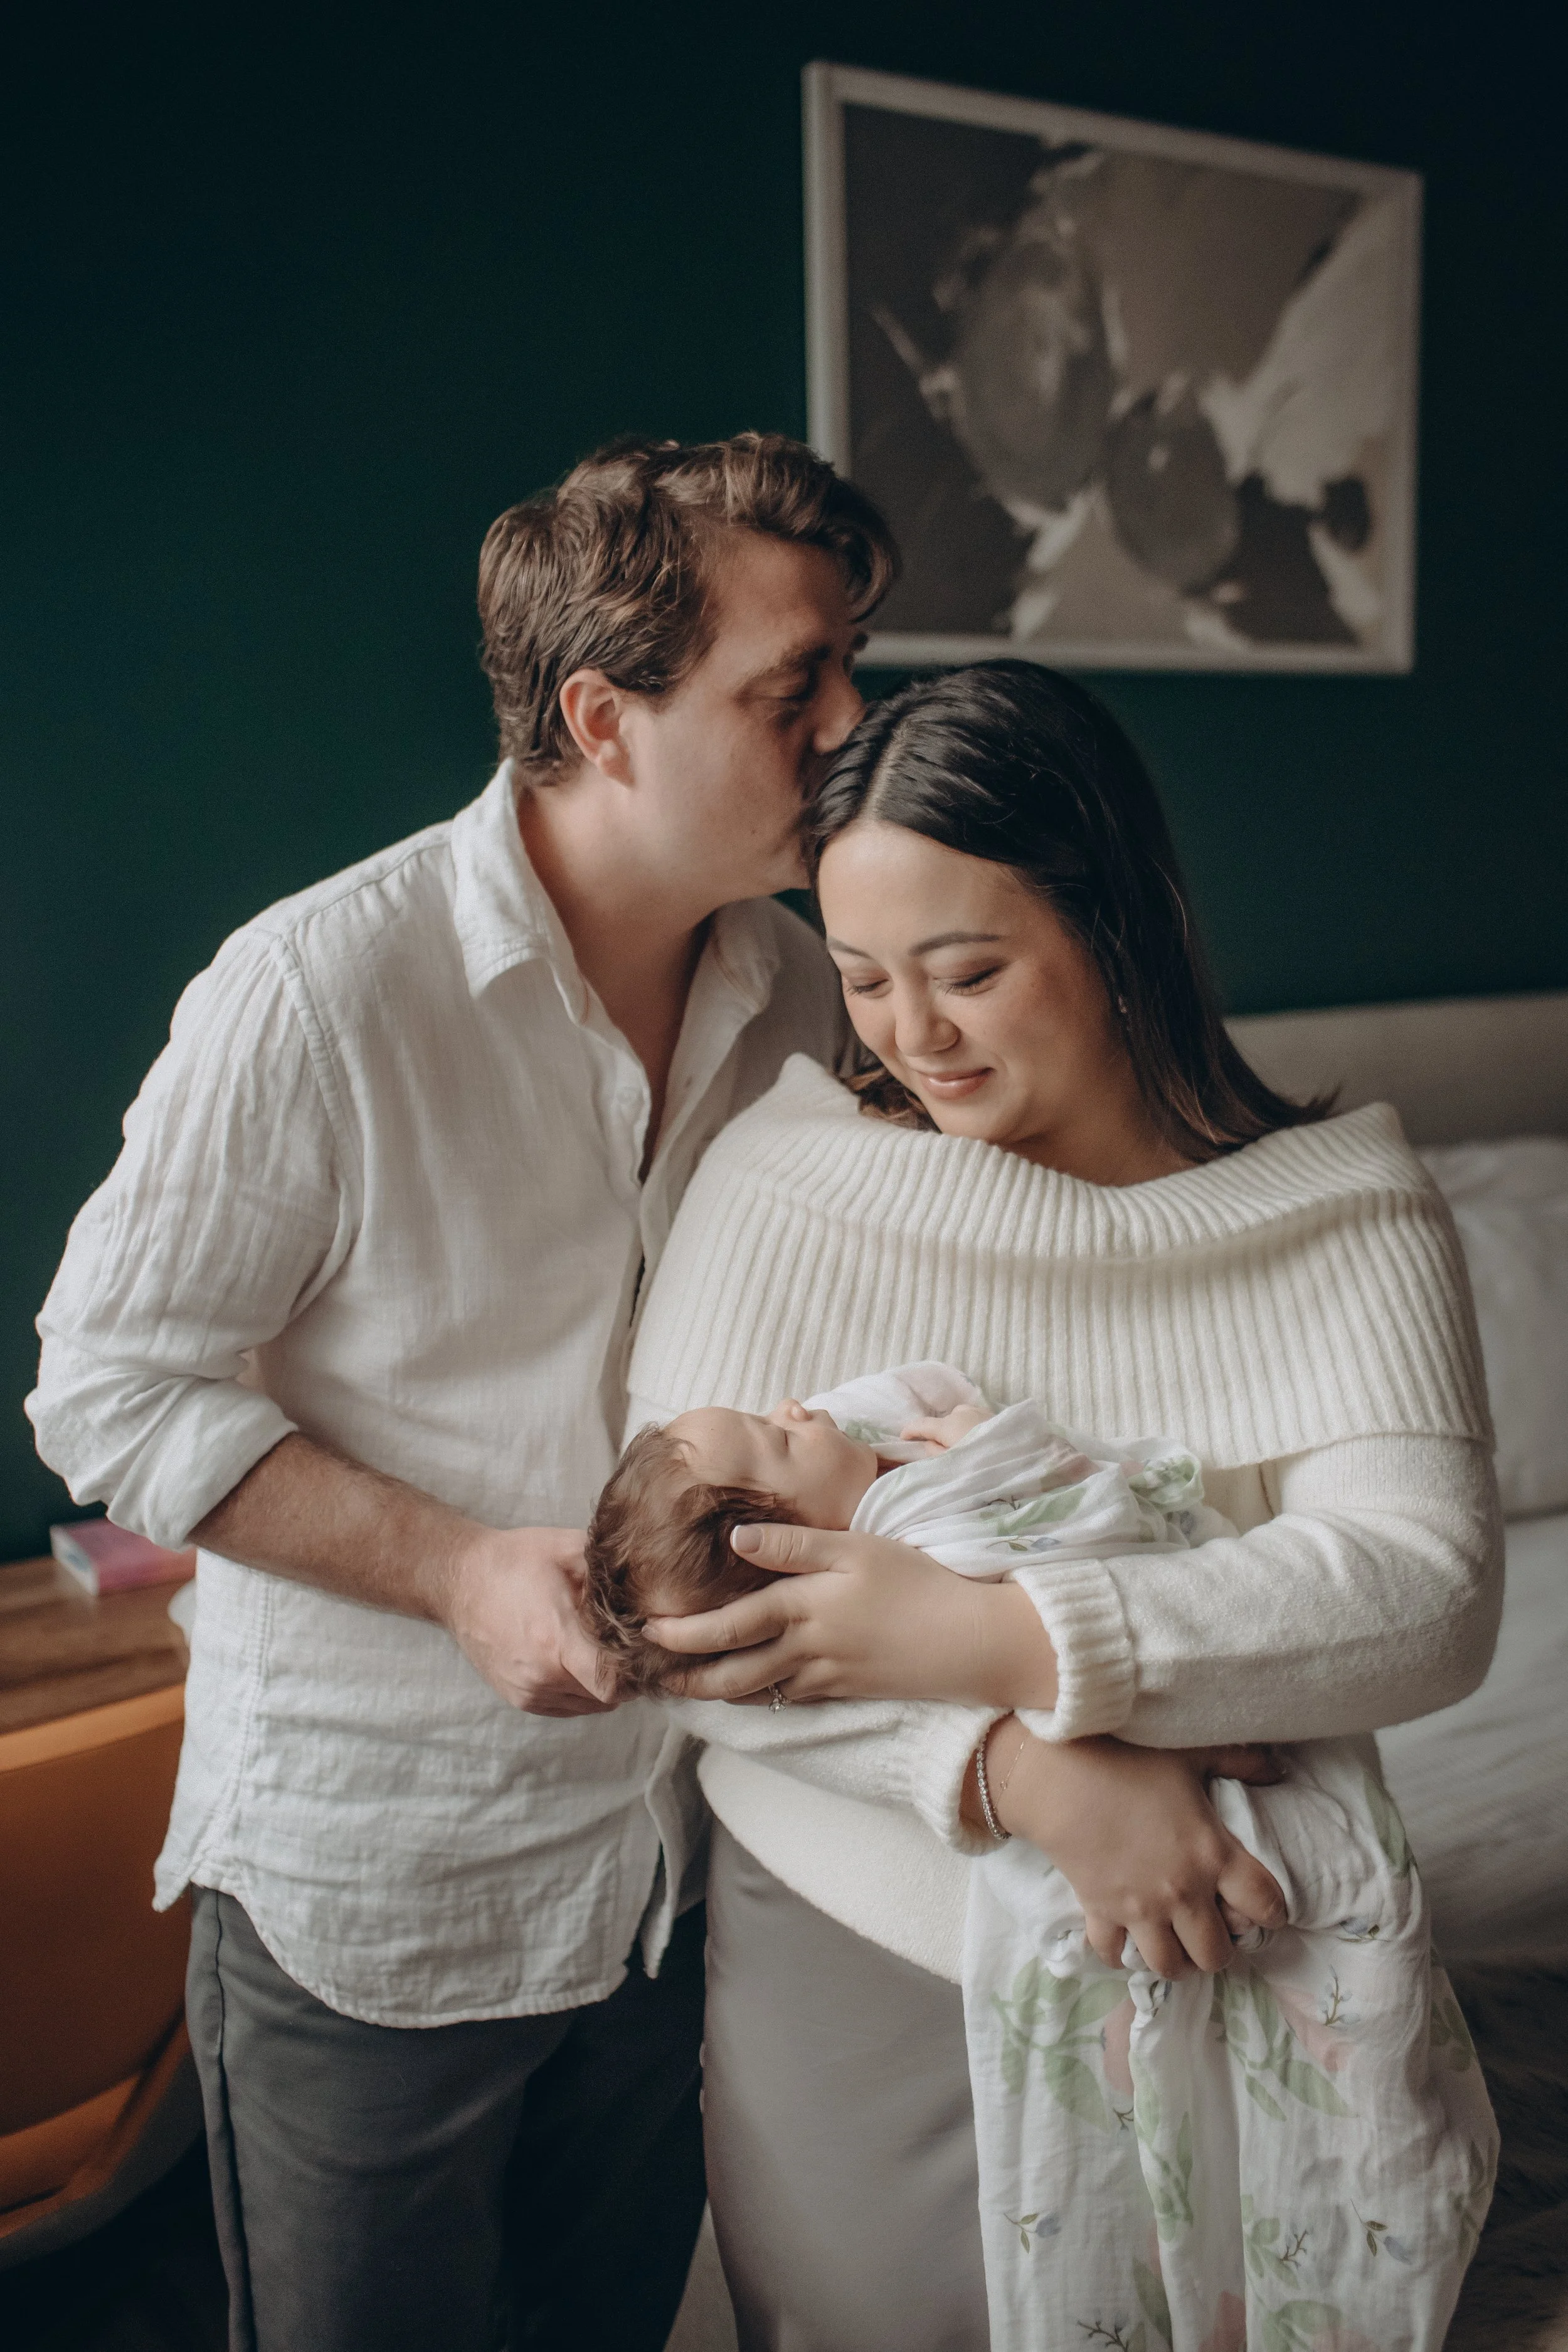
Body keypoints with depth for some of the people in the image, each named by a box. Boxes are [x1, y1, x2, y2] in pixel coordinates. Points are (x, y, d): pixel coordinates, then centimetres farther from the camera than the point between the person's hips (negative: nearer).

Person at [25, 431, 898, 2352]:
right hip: (372, 1887, -5)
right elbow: (109, 1393, -14)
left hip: (668, 1854, 5)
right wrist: (454, 1567, -23)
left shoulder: (797, 993, -3)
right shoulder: (319, 993, -21)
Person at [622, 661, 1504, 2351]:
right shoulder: (784, 1179, -10)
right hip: (852, 1948, 0)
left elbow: (1428, 1590, -20)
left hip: (1215, 1959, 1)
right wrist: (1018, 1764, -28)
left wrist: (1000, 1640, -31)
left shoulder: (1344, 1210, -9)